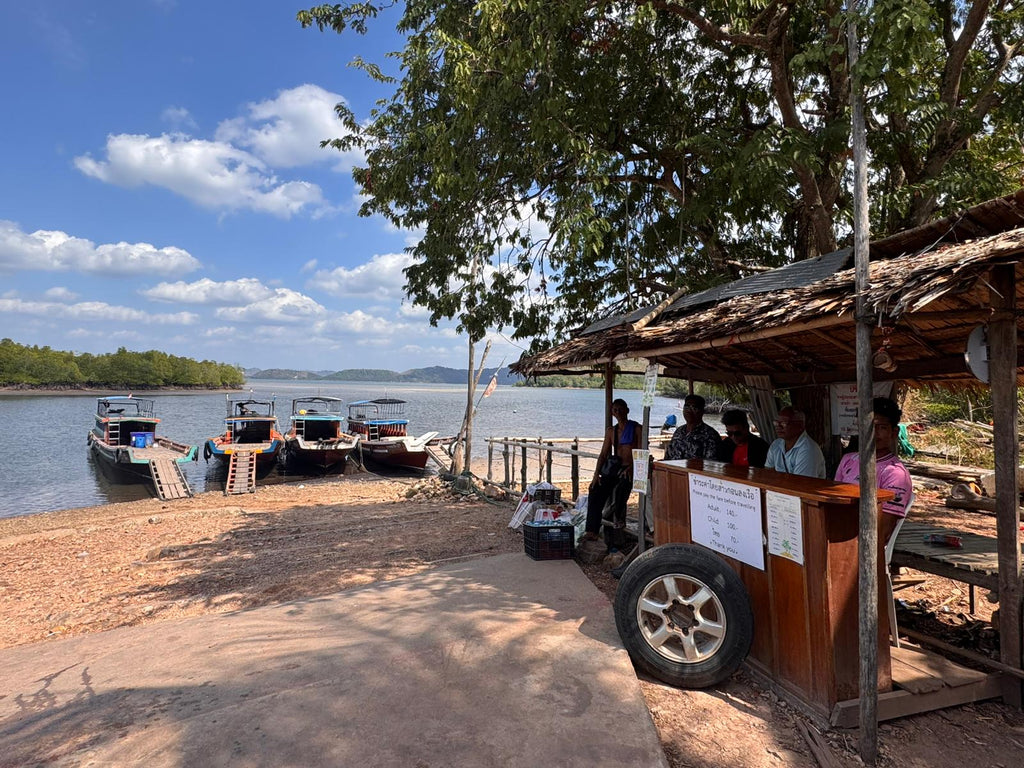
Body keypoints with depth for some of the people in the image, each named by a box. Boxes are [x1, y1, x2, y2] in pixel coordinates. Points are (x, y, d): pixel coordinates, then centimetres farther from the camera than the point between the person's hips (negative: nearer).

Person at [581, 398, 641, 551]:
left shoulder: (637, 429, 3)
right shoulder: (611, 431, 17)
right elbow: (603, 454, 11)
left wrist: (631, 468, -20)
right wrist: (596, 473, -2)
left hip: (630, 470, -4)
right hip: (613, 469, 4)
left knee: (618, 492, -31)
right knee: (595, 490, -18)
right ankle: (592, 531, -19)